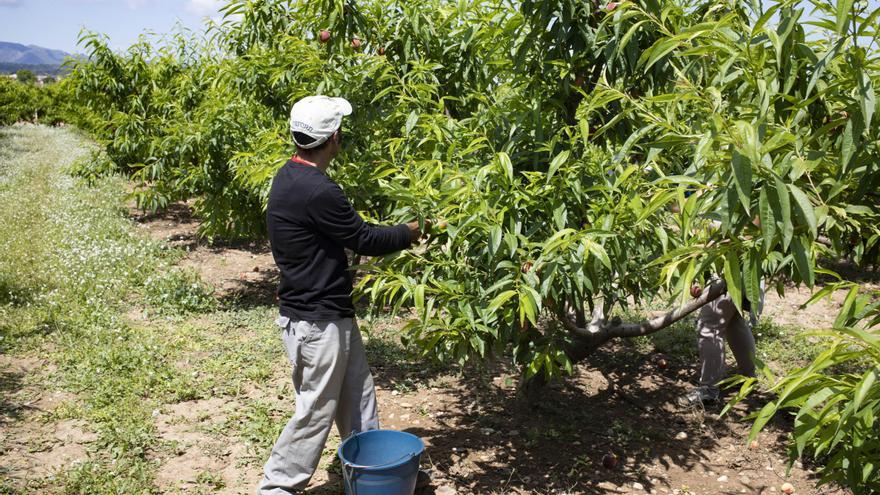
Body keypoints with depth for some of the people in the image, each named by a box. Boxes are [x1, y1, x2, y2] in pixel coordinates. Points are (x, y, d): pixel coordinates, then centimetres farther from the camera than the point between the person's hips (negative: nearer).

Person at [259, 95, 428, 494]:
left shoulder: (292, 177, 6)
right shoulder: (316, 191, -26)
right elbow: (363, 239, -16)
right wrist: (407, 233, 1)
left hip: (330, 312, 10)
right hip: (316, 322, -10)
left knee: (357, 397, 20)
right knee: (316, 411, 5)